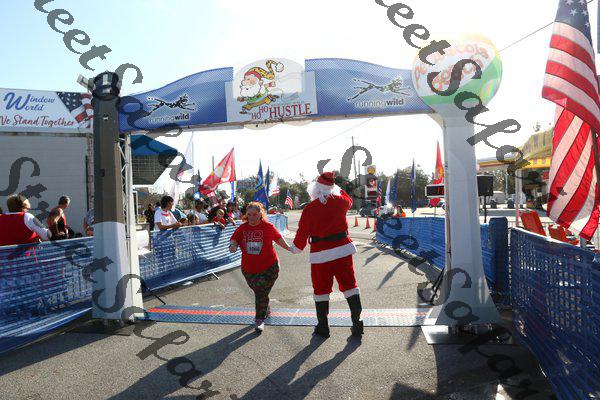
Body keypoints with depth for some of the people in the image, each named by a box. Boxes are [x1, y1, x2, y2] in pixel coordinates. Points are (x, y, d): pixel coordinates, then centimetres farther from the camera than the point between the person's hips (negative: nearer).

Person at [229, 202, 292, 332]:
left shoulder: (268, 227, -6)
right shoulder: (242, 228, 0)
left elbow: (278, 238, 8)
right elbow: (234, 239, 2)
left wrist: (289, 248, 13)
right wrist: (232, 245, -21)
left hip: (269, 267, -4)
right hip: (249, 268, 4)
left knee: (261, 293, -9)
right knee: (258, 292, 18)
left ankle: (260, 319, 4)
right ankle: (266, 311, 44)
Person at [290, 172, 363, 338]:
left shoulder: (309, 209, -8)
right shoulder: (340, 201, -1)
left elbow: (302, 233, -2)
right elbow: (348, 200, 25)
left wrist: (296, 248, 16)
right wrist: (338, 189, 38)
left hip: (320, 254, -2)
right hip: (343, 250, 2)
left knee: (321, 289, 10)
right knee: (349, 285, 11)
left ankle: (323, 327, 20)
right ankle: (357, 322, 9)